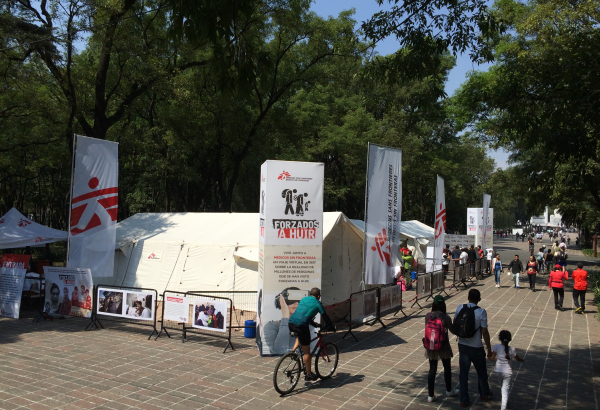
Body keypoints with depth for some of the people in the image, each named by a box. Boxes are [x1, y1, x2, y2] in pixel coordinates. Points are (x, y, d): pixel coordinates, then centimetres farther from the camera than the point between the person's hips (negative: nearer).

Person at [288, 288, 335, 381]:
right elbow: (325, 317, 9)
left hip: (291, 324, 6)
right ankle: (308, 375, 16)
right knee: (307, 351, 8)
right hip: (301, 326, -6)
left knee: (300, 335, 39)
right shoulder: (317, 303, 6)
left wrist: (314, 324, 43)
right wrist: (332, 327, 25)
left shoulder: (304, 299, 23)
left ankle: (293, 350, 21)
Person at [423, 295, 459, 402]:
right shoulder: (445, 317, -16)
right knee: (447, 368, 20)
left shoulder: (428, 316, -7)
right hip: (443, 347, -2)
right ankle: (449, 391, 37)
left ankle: (431, 395, 13)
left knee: (432, 369, 10)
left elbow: (427, 329, 3)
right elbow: (453, 330, -4)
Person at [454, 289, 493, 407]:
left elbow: (454, 325, 4)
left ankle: (464, 400, 17)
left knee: (463, 373, 12)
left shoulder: (460, 308, -5)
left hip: (462, 346, 3)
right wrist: (489, 349, -4)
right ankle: (484, 394, 40)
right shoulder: (481, 312, -16)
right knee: (481, 372, 21)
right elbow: (485, 332, -14)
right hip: (476, 348, -3)